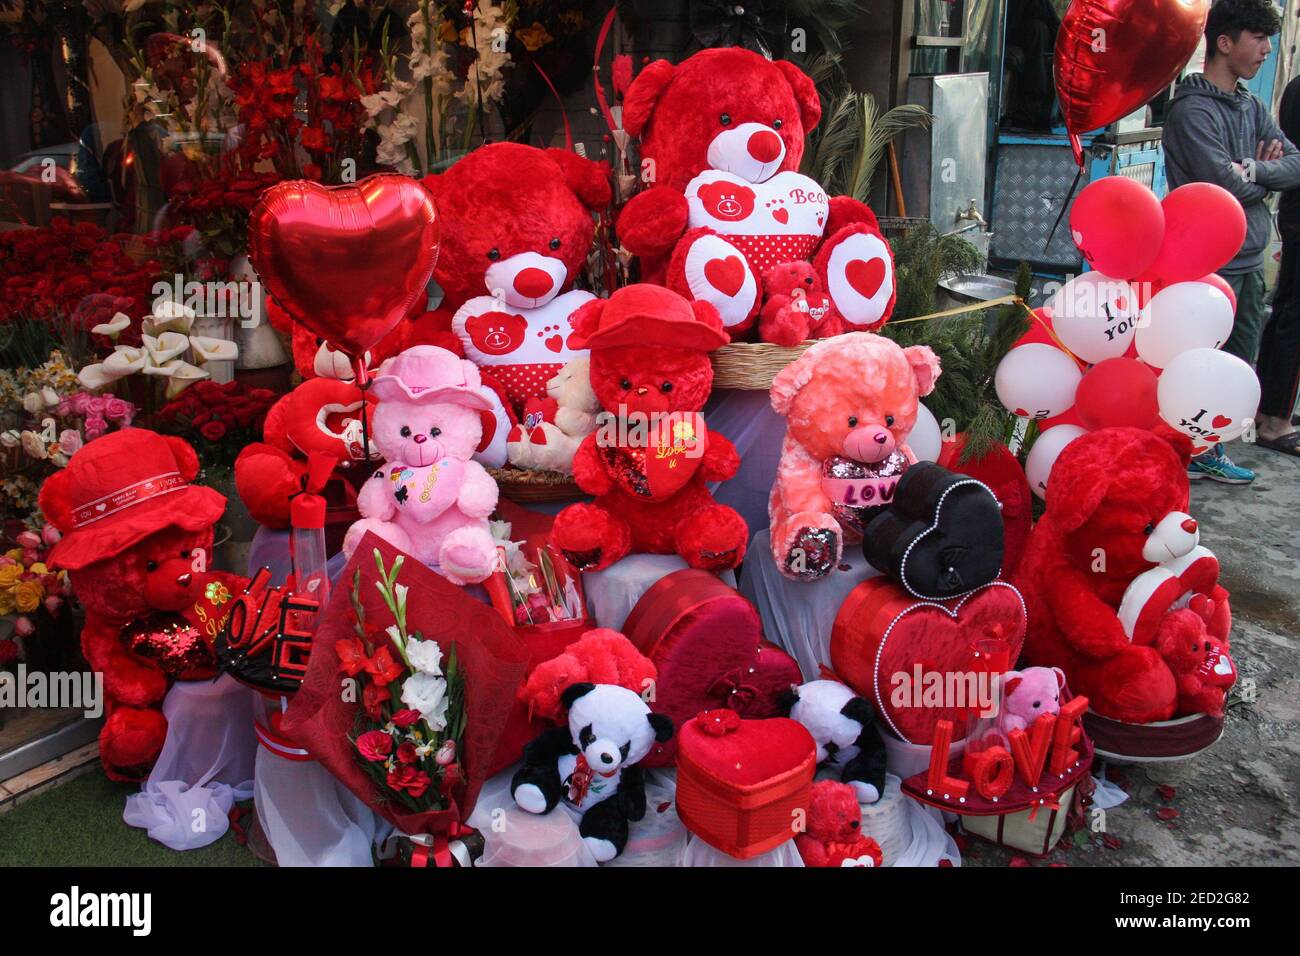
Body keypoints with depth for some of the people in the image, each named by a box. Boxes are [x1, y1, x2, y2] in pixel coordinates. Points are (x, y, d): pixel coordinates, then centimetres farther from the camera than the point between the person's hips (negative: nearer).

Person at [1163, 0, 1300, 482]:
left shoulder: (1251, 107, 14)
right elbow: (1227, 184, -21)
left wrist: (1254, 170, -12)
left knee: (1237, 365, 14)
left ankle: (1207, 450, 25)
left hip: (1249, 258, 9)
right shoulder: (1192, 109, -13)